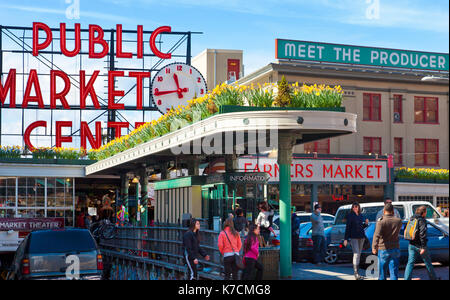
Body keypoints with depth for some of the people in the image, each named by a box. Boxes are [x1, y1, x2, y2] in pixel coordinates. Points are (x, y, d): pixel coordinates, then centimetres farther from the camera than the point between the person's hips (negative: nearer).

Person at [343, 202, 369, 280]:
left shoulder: (360, 216, 12)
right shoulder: (350, 215, -5)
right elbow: (348, 227, -7)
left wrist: (366, 223, 0)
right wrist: (346, 239, -11)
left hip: (361, 237, 6)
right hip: (354, 237, -6)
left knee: (359, 254, 8)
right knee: (356, 254, -13)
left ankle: (357, 273, 14)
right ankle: (356, 274, -16)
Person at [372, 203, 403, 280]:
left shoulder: (381, 221, -12)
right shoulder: (398, 221, 0)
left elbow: (377, 235, -24)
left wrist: (374, 247, -30)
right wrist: (393, 216, 23)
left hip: (383, 249, -3)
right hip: (395, 249, 3)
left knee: (382, 271, 9)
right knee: (394, 271, 3)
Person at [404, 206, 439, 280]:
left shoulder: (411, 219, 9)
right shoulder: (422, 220, -14)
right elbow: (422, 234, -21)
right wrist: (423, 247, -21)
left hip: (411, 245, 6)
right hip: (419, 245, -6)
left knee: (410, 263, 5)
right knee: (428, 262, 10)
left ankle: (407, 278, -3)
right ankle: (433, 278, 24)